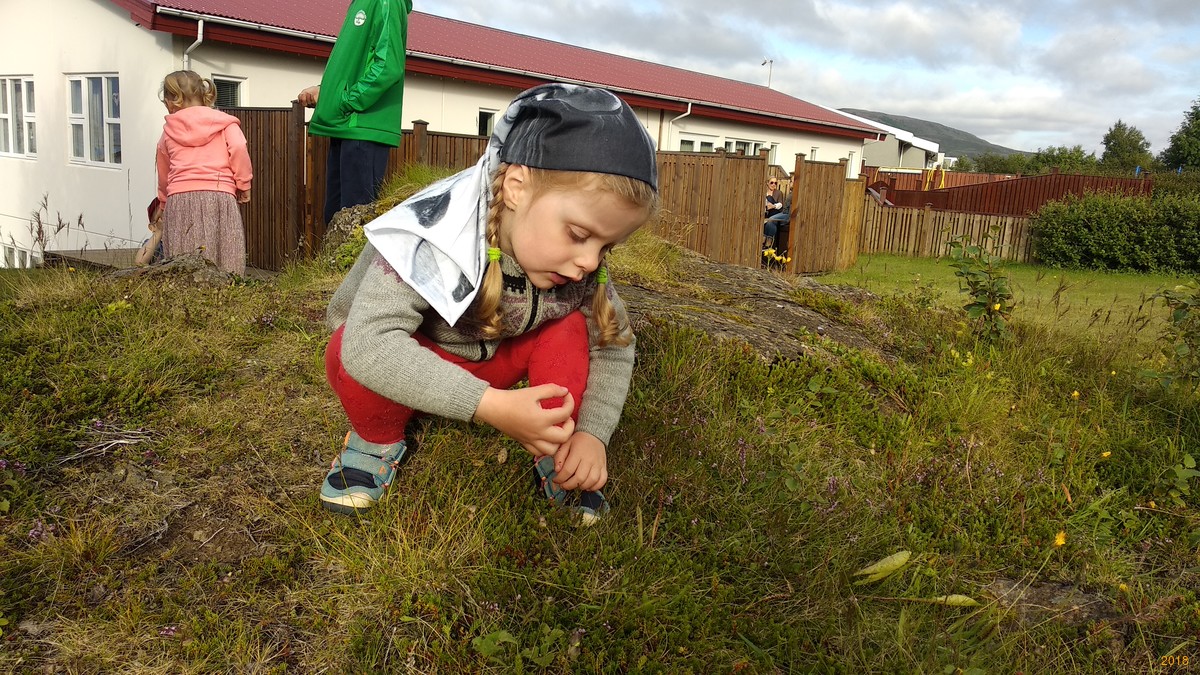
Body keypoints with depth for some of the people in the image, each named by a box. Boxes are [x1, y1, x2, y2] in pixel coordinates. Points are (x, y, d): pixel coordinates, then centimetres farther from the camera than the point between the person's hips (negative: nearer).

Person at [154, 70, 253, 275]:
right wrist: (244, 183, 6)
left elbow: (163, 176, 30)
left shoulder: (169, 131, 22)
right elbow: (238, 148, -5)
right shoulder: (225, 122, 14)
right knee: (224, 264, -8)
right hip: (219, 195, -1)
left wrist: (163, 204, 44)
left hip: (179, 199, 2)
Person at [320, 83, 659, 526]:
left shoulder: (581, 266, -20)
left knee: (570, 329, -19)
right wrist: (492, 407, -50)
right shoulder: (436, 238, -38)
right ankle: (377, 442, -5)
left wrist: (593, 434, -24)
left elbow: (615, 344, -8)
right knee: (347, 353, -35)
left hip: (489, 366, 4)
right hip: (410, 370, -3)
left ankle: (556, 462, -5)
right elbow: (369, 342, -47)